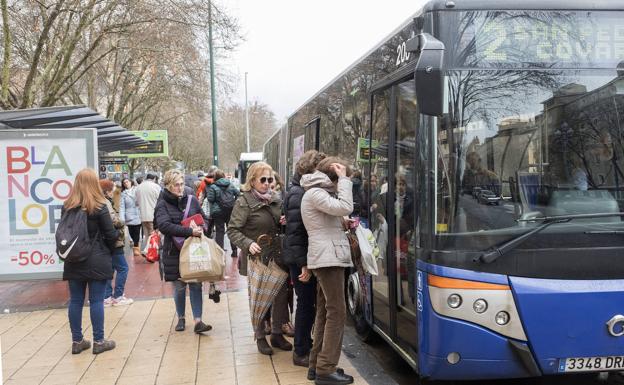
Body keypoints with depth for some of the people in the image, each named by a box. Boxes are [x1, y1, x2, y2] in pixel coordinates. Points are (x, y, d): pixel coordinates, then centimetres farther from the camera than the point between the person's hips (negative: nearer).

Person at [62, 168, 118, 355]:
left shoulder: (67, 207, 2)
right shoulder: (99, 207, -11)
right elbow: (111, 235, -9)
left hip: (74, 261, 4)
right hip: (96, 261, -4)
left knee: (75, 301, 10)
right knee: (96, 300, 1)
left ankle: (77, 341, 18)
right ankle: (99, 342, 8)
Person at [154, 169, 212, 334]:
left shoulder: (192, 199, 4)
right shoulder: (162, 204, -5)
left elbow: (205, 218, 12)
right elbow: (164, 225, -21)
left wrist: (201, 228, -12)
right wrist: (190, 231, -28)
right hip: (174, 252, -2)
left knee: (196, 285, 0)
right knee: (179, 287, 8)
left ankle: (198, 321, 2)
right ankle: (181, 318, 26)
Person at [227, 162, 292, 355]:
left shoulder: (275, 199, 5)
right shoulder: (244, 202, -11)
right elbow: (232, 230, -14)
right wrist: (248, 244, -28)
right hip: (256, 258, -5)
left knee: (281, 294, 7)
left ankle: (277, 334, 24)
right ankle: (260, 337, 21)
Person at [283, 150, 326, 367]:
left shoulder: (308, 190, 11)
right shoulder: (298, 194, -16)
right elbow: (295, 232, -21)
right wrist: (304, 264, -23)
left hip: (309, 258, 8)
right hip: (301, 260, -8)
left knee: (309, 302, 16)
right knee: (306, 303, 0)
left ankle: (306, 345, 29)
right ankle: (301, 353, 12)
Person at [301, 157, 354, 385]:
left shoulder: (318, 192, 20)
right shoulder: (315, 193, -12)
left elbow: (335, 217, 25)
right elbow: (345, 207, -24)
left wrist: (346, 225, 7)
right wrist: (344, 179, -15)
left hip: (326, 258, 10)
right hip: (328, 258, -10)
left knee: (324, 312, 12)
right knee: (337, 313, -9)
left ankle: (316, 365, 17)